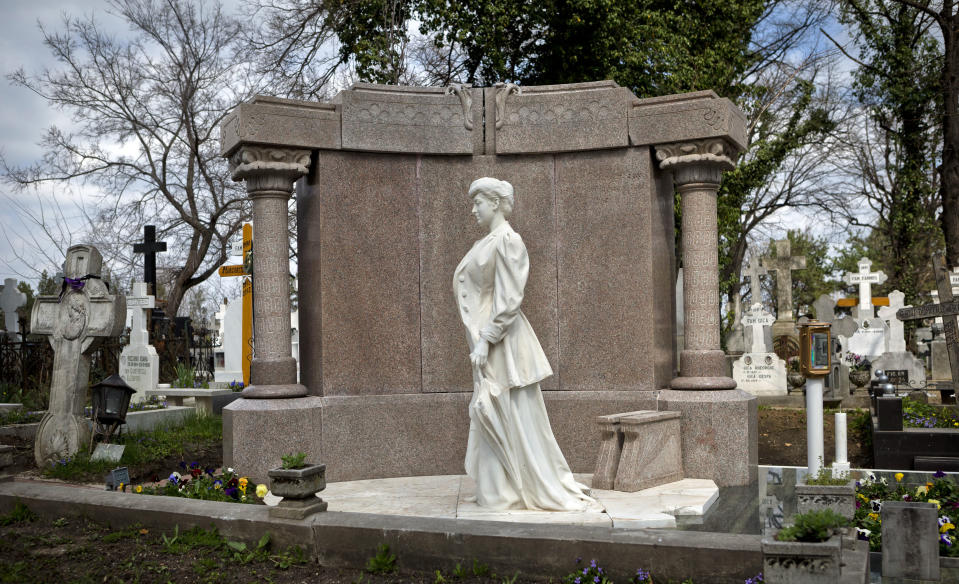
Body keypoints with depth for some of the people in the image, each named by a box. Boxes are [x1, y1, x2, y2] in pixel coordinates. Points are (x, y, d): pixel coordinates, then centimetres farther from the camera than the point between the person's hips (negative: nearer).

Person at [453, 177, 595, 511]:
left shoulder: (507, 240, -13)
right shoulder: (487, 244, 15)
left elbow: (508, 299, -19)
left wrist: (485, 340, -21)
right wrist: (479, 339, 17)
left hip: (503, 342, -9)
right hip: (487, 339, 9)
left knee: (516, 416, -3)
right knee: (491, 417, 12)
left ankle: (550, 487, 8)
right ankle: (499, 487, 19)